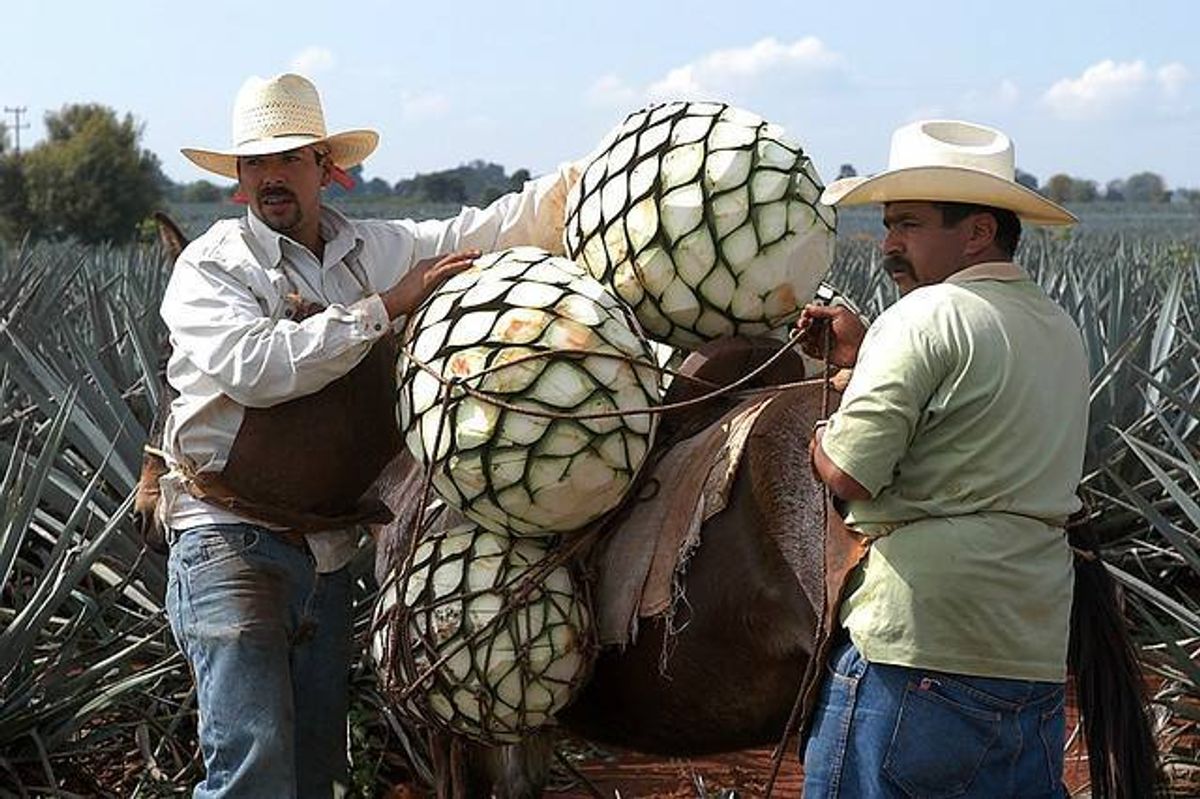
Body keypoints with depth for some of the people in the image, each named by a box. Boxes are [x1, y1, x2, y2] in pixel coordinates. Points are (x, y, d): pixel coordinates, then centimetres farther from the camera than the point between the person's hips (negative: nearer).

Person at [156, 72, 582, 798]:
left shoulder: (379, 249, 9)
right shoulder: (210, 267, -5)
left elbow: (498, 227, 7)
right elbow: (254, 367, -22)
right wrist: (385, 306, -19)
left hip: (330, 544, 6)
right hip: (231, 542, -5)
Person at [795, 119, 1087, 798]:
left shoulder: (924, 315, -11)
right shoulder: (1063, 332, 15)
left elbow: (848, 477, -17)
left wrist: (817, 434, 4)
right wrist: (865, 354, 15)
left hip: (913, 646, -8)